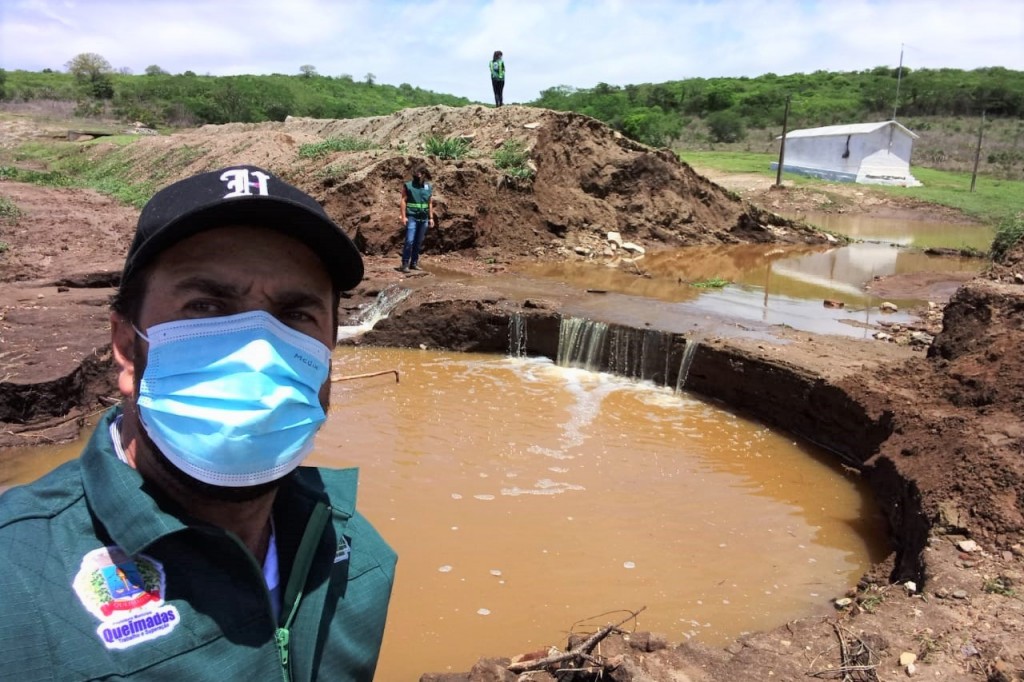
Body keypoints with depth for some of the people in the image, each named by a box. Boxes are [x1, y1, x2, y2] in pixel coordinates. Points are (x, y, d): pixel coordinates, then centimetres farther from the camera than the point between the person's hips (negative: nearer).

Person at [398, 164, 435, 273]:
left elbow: (430, 204, 15)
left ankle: (414, 263, 17)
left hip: (424, 219, 4)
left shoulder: (428, 187, 10)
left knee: (419, 242, 8)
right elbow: (403, 201, -3)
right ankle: (405, 264, -7)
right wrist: (404, 216, -11)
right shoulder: (408, 185, 0)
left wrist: (431, 218, 10)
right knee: (409, 241, -11)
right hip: (412, 217, -4)